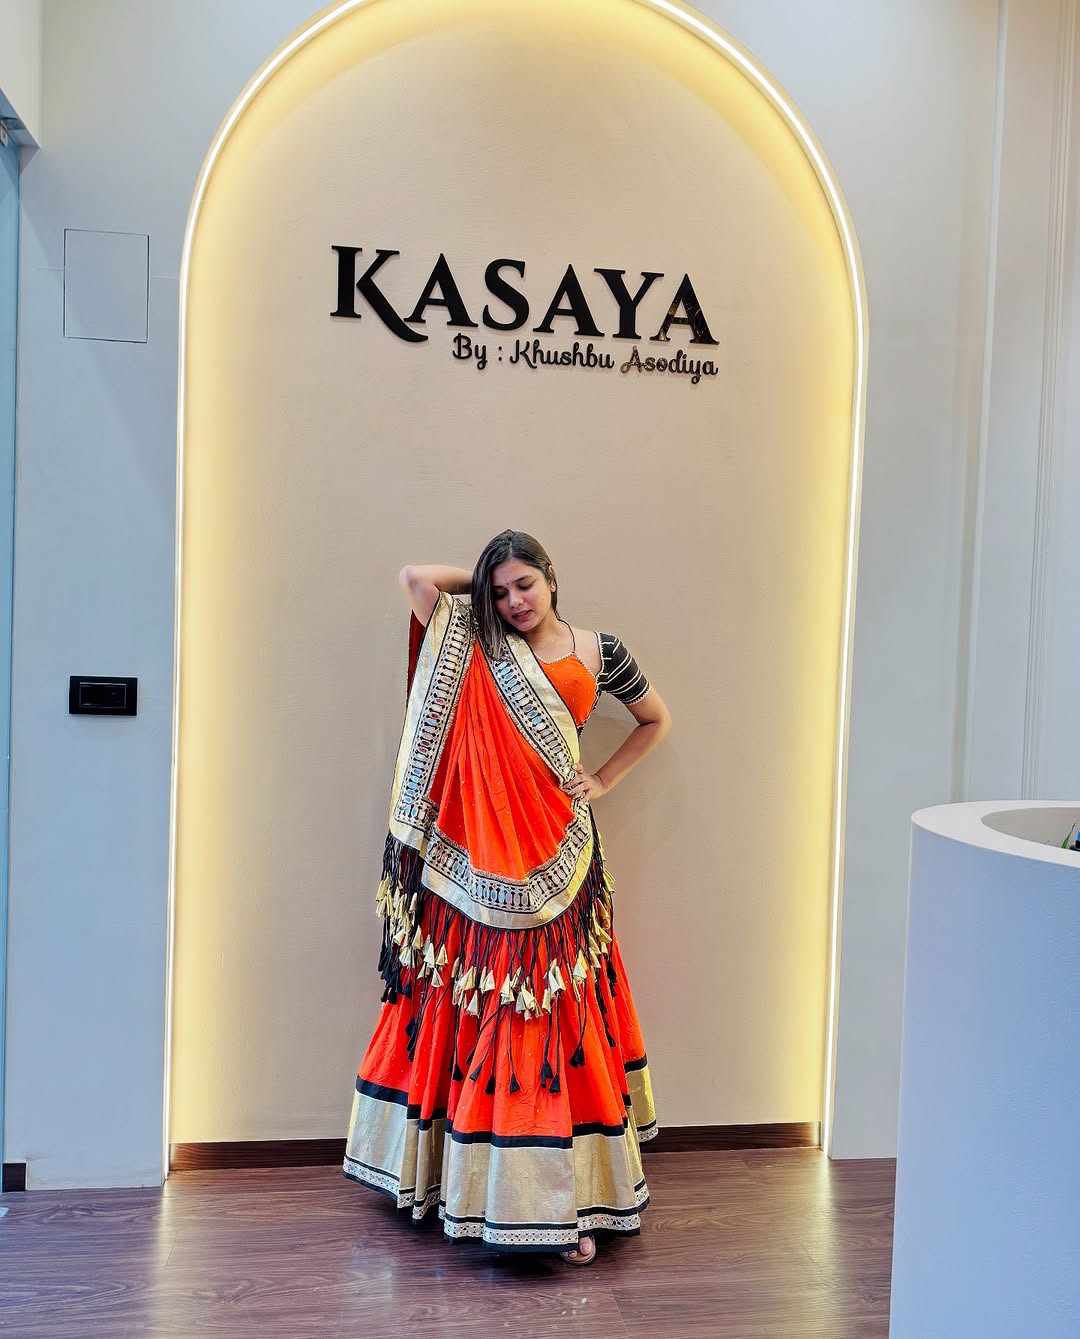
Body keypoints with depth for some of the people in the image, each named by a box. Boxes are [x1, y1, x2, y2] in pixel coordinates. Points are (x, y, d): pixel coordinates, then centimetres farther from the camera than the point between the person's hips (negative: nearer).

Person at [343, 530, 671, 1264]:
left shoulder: (598, 651, 7)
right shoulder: (478, 646, 7)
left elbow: (656, 719, 20)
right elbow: (416, 578, -2)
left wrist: (603, 781, 10)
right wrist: (483, 583, 10)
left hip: (556, 859, 0)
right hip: (480, 859, 1)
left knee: (554, 1022, 2)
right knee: (474, 1018, 6)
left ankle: (570, 1200, 11)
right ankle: (467, 1182, 22)